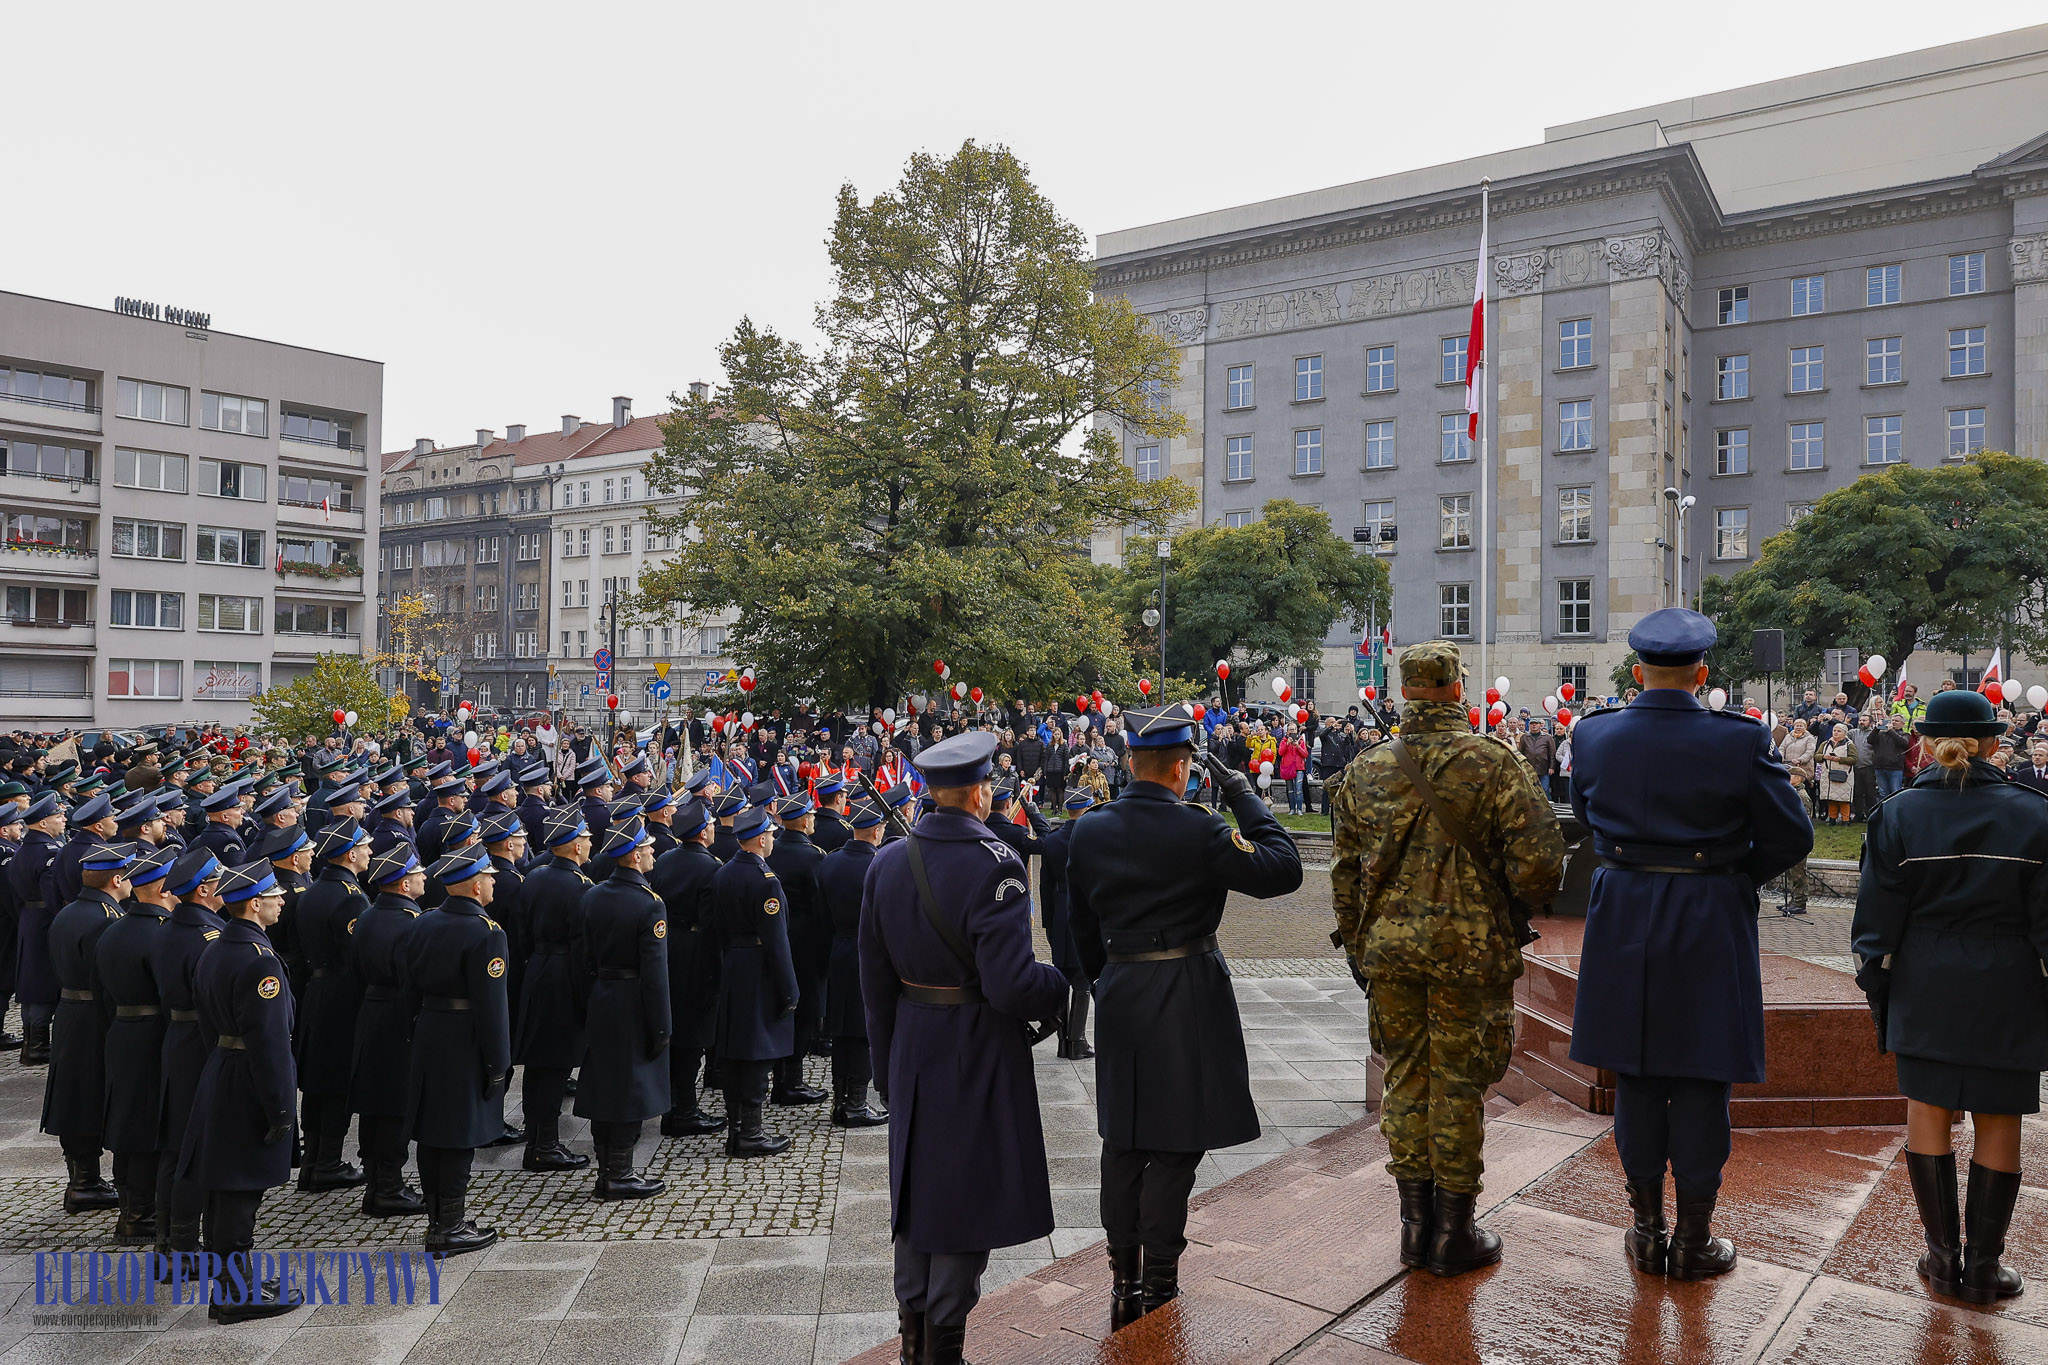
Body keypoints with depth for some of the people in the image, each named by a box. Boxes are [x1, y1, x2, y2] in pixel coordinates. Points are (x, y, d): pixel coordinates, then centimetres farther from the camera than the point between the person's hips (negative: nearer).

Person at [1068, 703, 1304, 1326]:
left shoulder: (1089, 832, 1)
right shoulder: (1197, 831, -17)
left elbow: (1081, 925, 9)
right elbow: (1283, 869, -11)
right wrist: (1242, 795, -6)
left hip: (1119, 997, 5)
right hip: (1186, 997, -5)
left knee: (1123, 1145, 15)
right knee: (1173, 1150, 4)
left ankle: (1123, 1286, 26)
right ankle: (1158, 1294, 12)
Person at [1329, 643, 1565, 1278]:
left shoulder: (1365, 769, 3)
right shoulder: (1496, 762, -9)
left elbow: (1344, 874, 8)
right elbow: (1538, 863, -13)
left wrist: (1358, 951, 18)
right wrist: (1523, 907, 9)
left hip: (1387, 946, 3)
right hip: (1469, 947, -3)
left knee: (1405, 1077, 14)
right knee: (1457, 1083, 8)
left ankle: (1416, 1225, 24)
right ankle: (1454, 1233, 20)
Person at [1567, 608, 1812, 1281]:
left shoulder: (1593, 735, -5)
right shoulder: (1739, 740, -14)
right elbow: (1790, 837, -5)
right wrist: (1740, 876, 11)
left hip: (1622, 921, 3)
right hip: (1709, 927, -2)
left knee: (1636, 1080, 13)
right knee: (1700, 1084, 8)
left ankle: (1647, 1228, 24)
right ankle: (1693, 1238, 19)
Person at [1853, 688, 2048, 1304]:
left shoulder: (1898, 814, -4)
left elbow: (1878, 918, -2)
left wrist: (1876, 987, 7)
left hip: (1924, 988, 0)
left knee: (1928, 1113, 10)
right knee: (1998, 1121, 9)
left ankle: (1943, 1257, 18)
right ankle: (1984, 1265, 16)